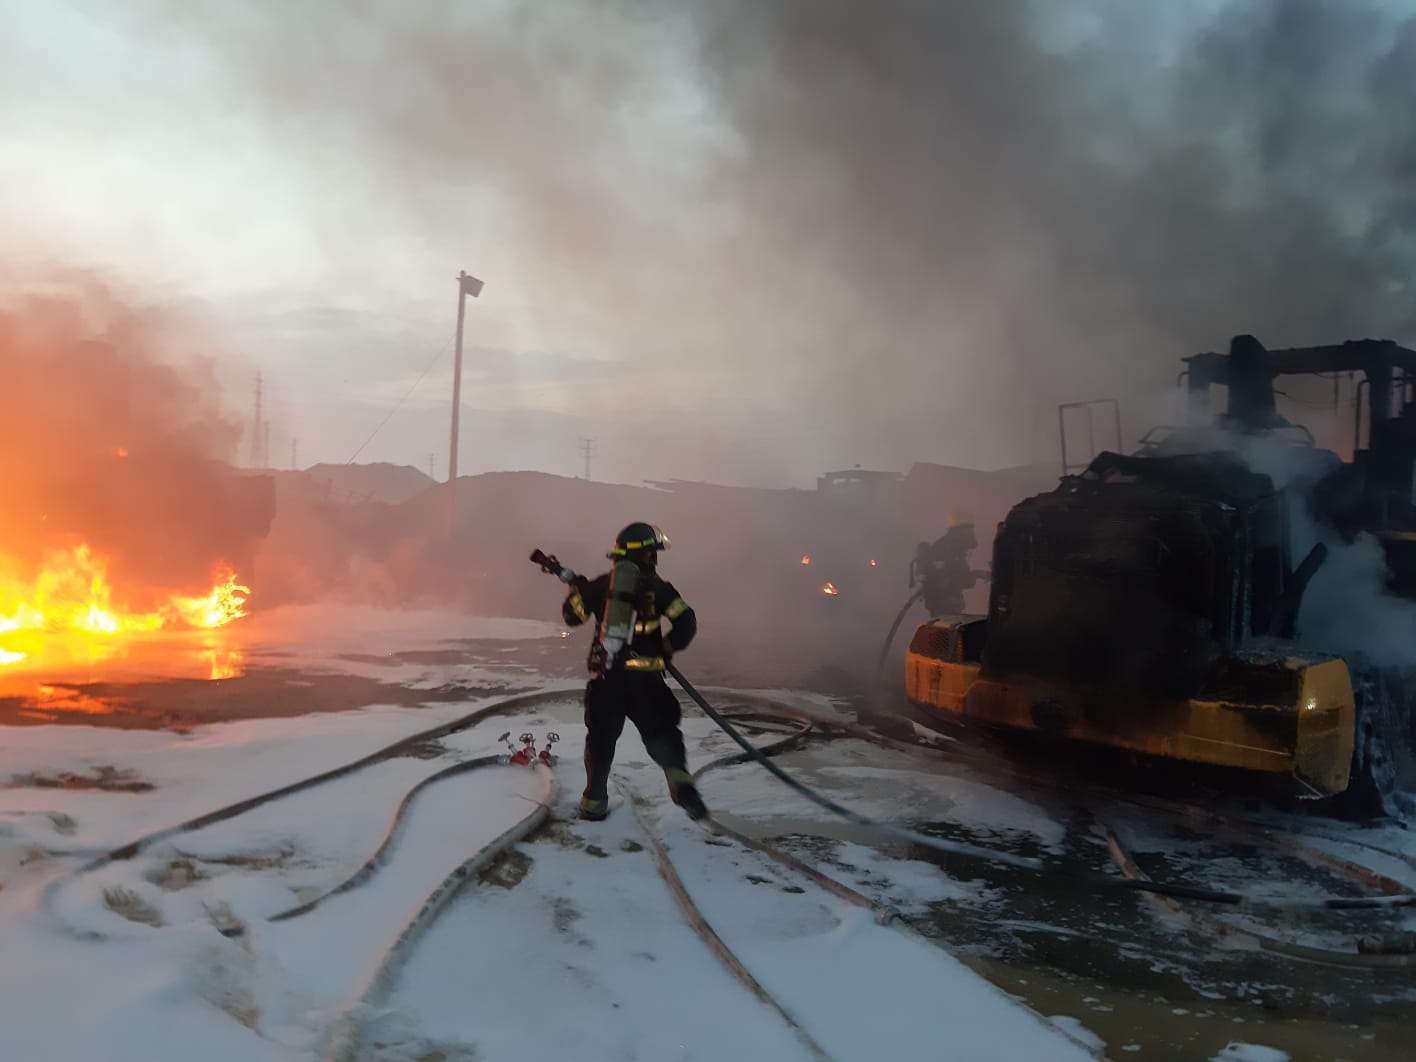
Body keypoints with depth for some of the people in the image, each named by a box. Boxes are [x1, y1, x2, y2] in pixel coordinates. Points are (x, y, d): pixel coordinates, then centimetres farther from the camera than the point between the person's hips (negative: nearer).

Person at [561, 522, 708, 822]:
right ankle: (679, 780, -18)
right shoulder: (657, 587, -1)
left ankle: (594, 802, 17)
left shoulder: (601, 584, 3)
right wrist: (667, 649, 9)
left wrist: (578, 588, 30)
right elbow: (686, 623, -6)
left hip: (607, 676, 2)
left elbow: (572, 615, 12)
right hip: (645, 677, -1)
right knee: (661, 732, 7)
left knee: (601, 737, 15)